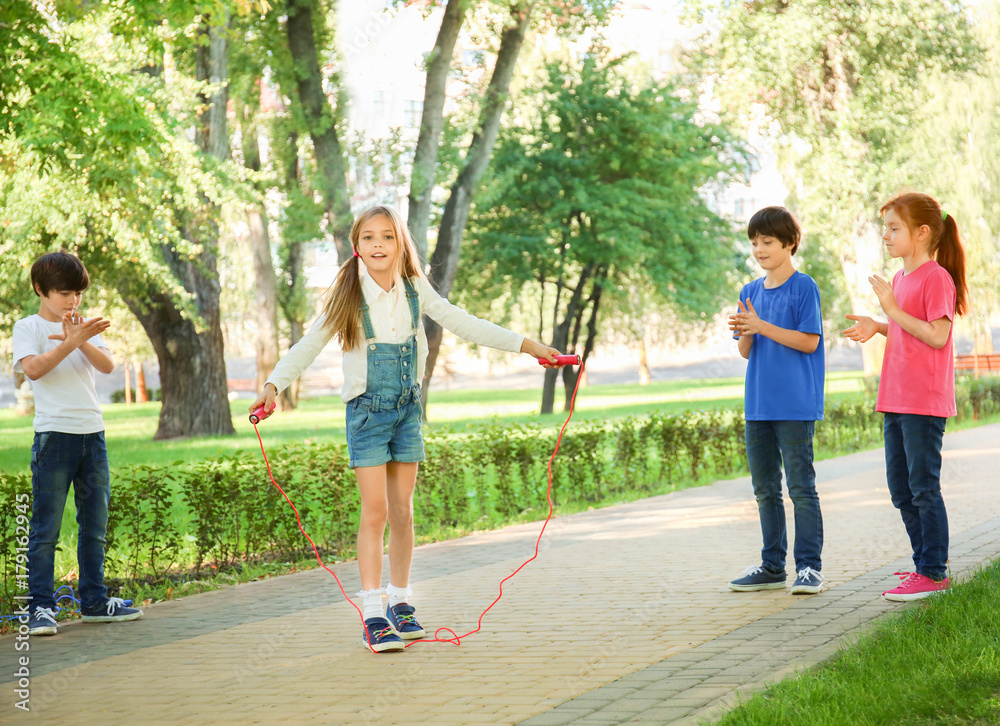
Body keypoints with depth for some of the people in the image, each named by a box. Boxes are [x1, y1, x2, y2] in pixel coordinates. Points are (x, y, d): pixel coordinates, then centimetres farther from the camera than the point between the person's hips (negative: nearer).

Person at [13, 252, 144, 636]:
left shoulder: (84, 327, 14)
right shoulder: (28, 327, 1)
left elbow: (108, 365, -1)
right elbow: (33, 368, -16)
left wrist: (82, 342, -19)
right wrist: (72, 342, -24)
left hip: (92, 434, 5)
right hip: (54, 434, -5)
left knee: (95, 524, 10)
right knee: (46, 526, -5)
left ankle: (94, 601, 20)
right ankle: (40, 607, 0)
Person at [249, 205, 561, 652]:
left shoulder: (415, 289, 1)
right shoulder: (350, 295, -9)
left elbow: (461, 323, 7)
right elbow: (310, 344, -7)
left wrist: (525, 345, 6)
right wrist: (273, 385, -18)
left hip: (407, 409, 4)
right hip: (367, 410, -3)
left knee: (402, 511, 7)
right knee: (375, 511, -9)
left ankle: (400, 604, 18)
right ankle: (373, 616, -6)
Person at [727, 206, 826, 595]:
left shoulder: (803, 287, -5)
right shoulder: (750, 292, 13)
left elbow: (809, 341, -12)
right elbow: (746, 352, 13)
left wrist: (762, 326, -17)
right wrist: (744, 332, -9)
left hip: (796, 406, -7)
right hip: (758, 404, 7)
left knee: (801, 487, -4)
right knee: (765, 489, 11)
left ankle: (809, 566, 1)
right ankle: (772, 566, 18)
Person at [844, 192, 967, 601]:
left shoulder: (936, 277, -12)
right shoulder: (900, 280, 16)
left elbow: (937, 336, -19)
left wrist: (892, 310, -19)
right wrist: (877, 328, 7)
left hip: (924, 403, -9)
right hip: (896, 399, 9)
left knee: (923, 487, -5)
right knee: (901, 490, 13)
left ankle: (934, 572, 1)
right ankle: (926, 564, 23)